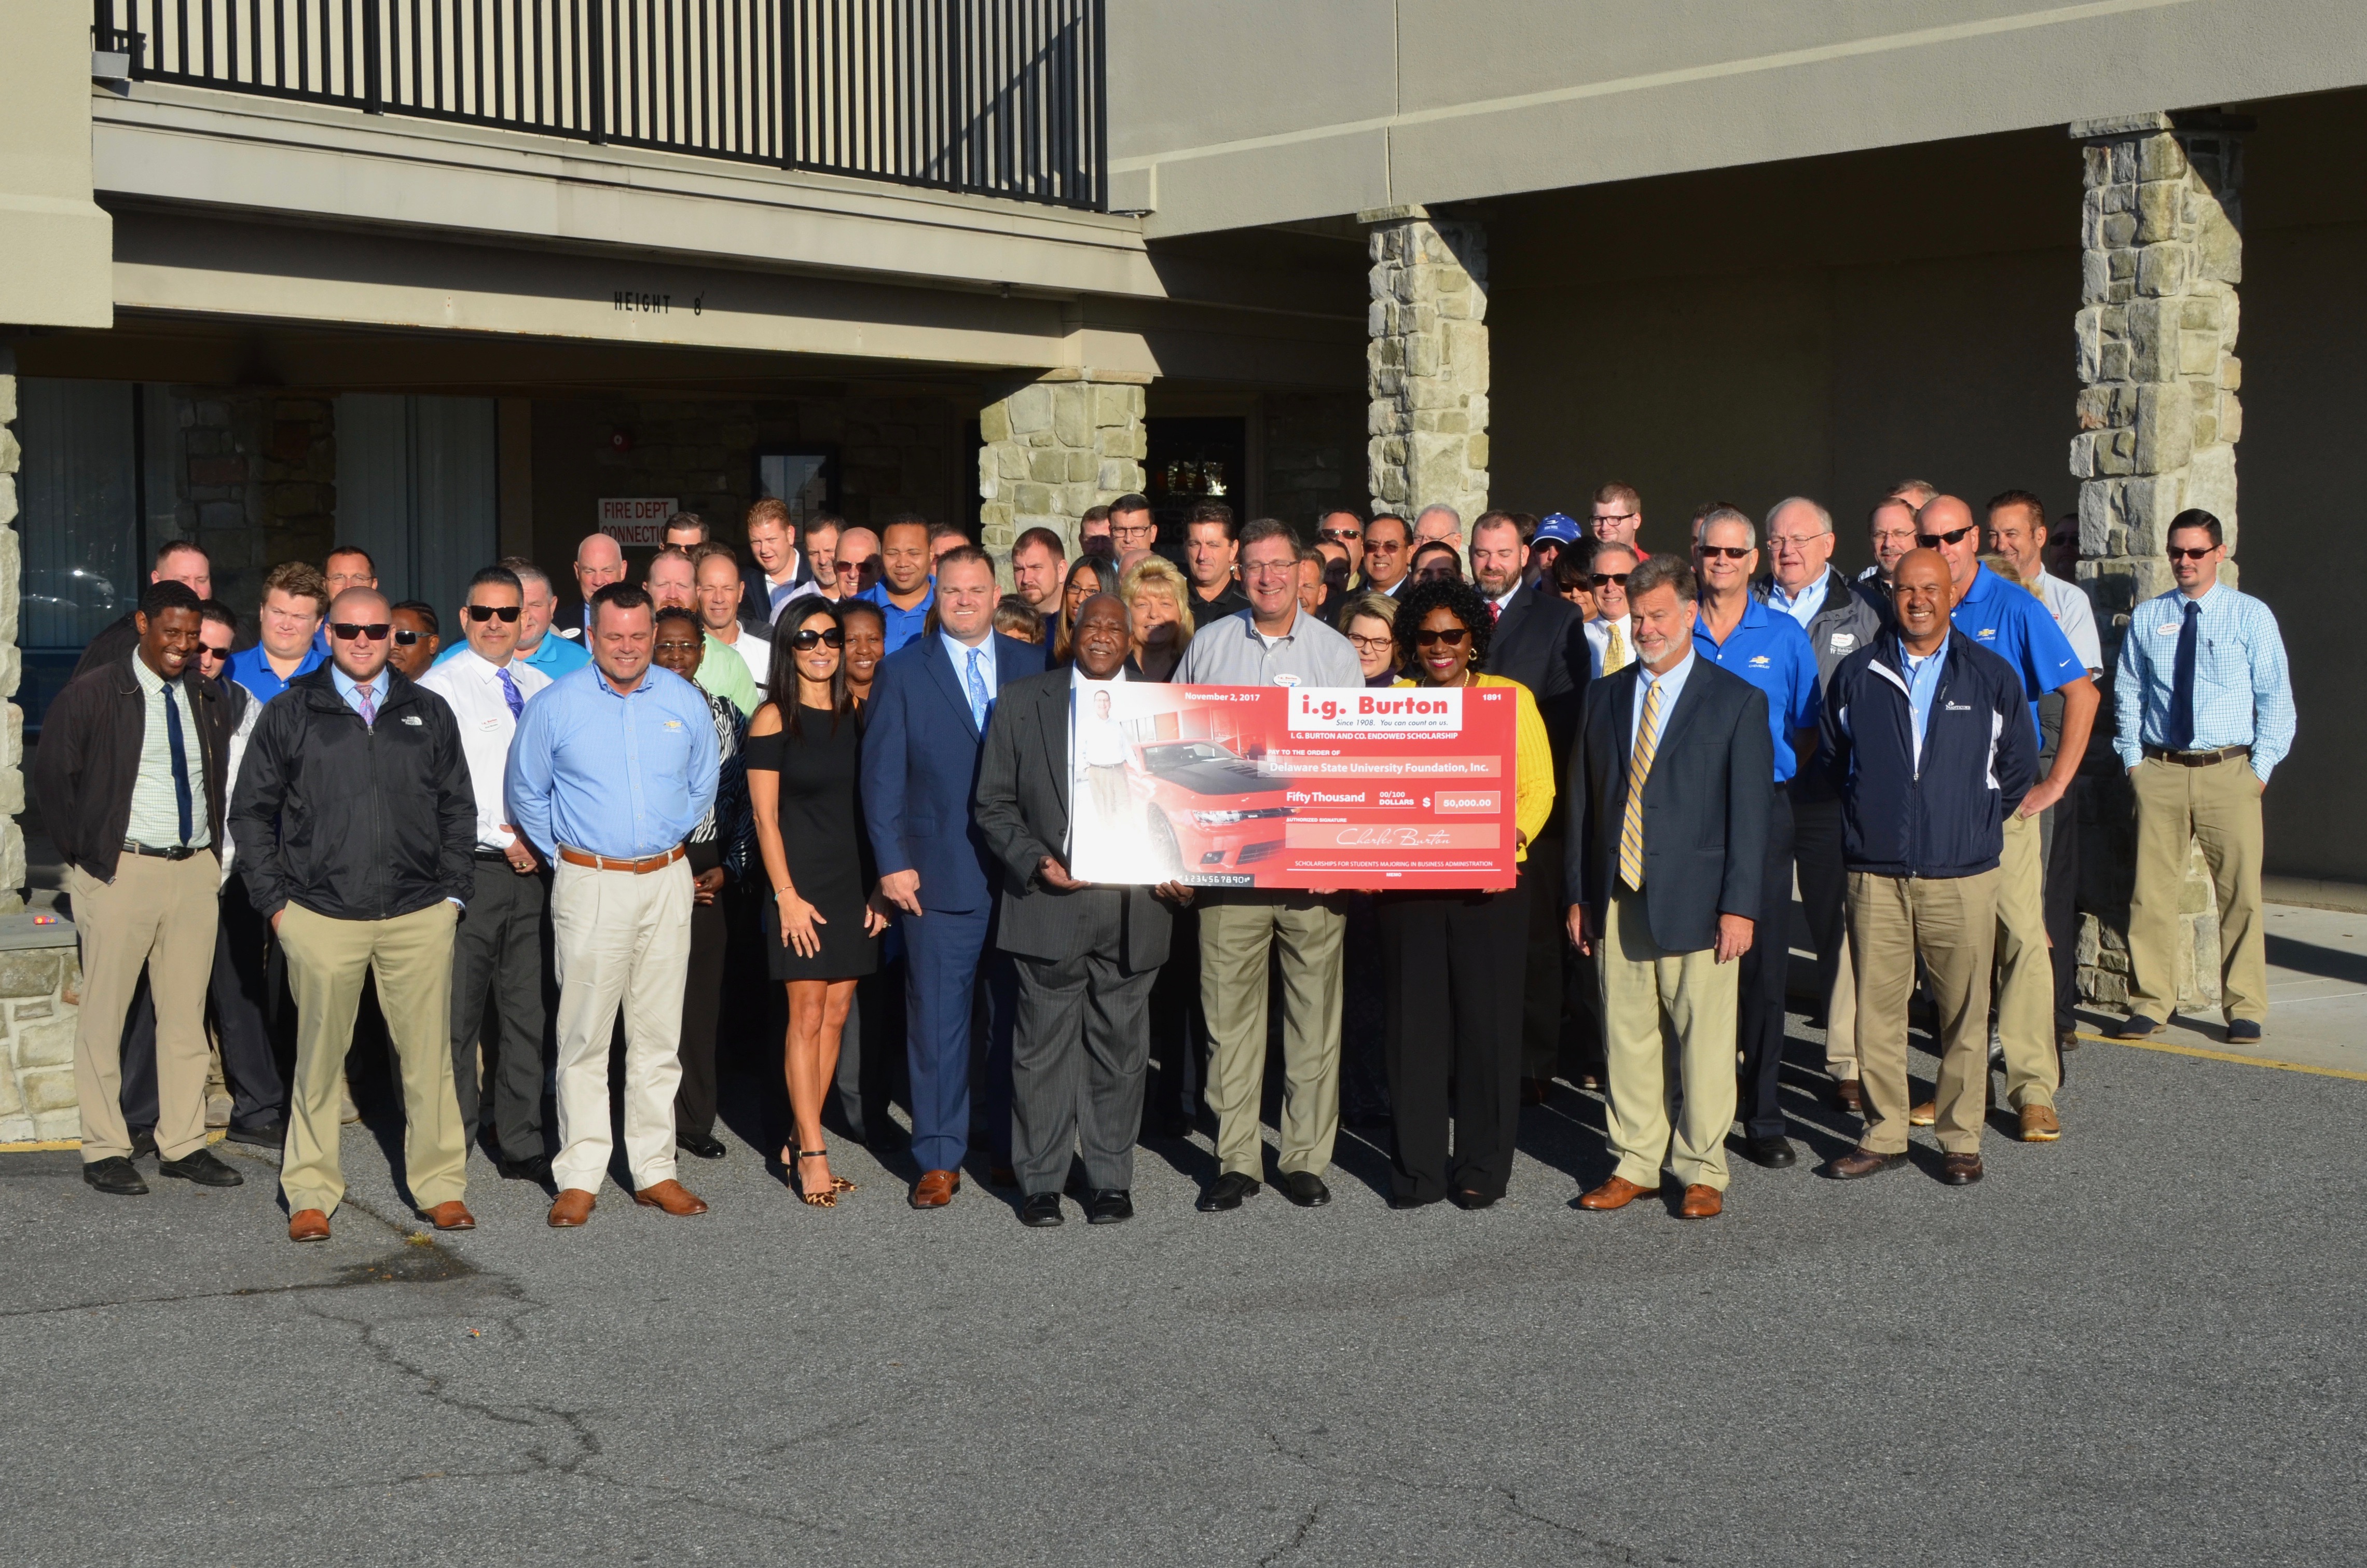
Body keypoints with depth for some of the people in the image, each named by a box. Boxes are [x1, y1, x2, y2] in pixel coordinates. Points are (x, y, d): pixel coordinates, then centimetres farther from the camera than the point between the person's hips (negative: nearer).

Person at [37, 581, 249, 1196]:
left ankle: (183, 1145, 15)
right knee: (104, 1013, 1)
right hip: (121, 870, -4)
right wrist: (83, 856, -2)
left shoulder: (214, 698, 9)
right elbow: (52, 777, 0)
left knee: (186, 1013, 8)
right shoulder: (93, 695, -3)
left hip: (195, 870, 4)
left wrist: (215, 852, 7)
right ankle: (105, 1151, 9)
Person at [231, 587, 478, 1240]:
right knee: (319, 1058, 3)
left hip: (419, 917, 1)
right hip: (322, 917, -1)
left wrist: (452, 892, 7)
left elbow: (458, 810, 16)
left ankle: (440, 1186, 12)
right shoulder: (290, 714, 6)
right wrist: (275, 901, 1)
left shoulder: (428, 714, 12)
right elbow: (251, 812, 8)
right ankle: (310, 1194, 14)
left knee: (429, 1057, 2)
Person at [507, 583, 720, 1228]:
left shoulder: (685, 701, 6)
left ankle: (655, 1171, 13)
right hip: (589, 884, -3)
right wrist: (564, 854, 8)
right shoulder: (556, 705, -2)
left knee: (660, 1035, 6)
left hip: (667, 881, 3)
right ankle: (578, 1178, 3)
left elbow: (703, 784, 19)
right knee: (584, 1036, -3)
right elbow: (526, 792, 8)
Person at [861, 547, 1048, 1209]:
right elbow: (881, 777, 1)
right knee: (937, 1020, 2)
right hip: (940, 877, -2)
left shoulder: (1034, 666, 8)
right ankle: (939, 1160, 11)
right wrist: (892, 863, -6)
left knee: (1017, 1016, 10)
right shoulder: (902, 674, 4)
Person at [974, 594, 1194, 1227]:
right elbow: (994, 805, 5)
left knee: (1120, 1048, 7)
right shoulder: (1023, 701, 7)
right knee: (1044, 1046, 3)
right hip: (1050, 903, -1)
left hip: (1133, 906, 1)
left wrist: (1181, 873, -5)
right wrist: (1035, 861, -10)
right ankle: (1040, 1181, 13)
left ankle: (1111, 1180, 17)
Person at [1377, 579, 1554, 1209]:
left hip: (1490, 883, -1)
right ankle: (1418, 1167, 12)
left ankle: (1482, 1167, 13)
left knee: (1488, 1022, 2)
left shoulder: (1512, 698, 7)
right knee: (1415, 1021, 3)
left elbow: (1538, 786, 4)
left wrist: (1514, 834, -15)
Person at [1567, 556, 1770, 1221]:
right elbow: (1583, 799, 13)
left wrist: (1739, 906, -9)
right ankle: (1635, 1164, 19)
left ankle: (1702, 1171, 13)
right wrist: (1578, 893, 8)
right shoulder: (1605, 695, 12)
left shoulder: (1738, 702, 0)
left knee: (1703, 1041, 1)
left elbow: (1749, 812, -3)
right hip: (1617, 898, 4)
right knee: (1626, 1036, 8)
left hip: (1695, 901, -4)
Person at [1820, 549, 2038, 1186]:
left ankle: (1961, 1139, 12)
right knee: (1877, 1008, 3)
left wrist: (1972, 823, 12)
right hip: (1875, 874, 1)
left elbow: (2017, 765, 13)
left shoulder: (1992, 676, 5)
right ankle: (1883, 1133, 13)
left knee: (1965, 1013, 2)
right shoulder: (1856, 675, 7)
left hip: (1962, 876, -1)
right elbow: (1833, 759, 18)